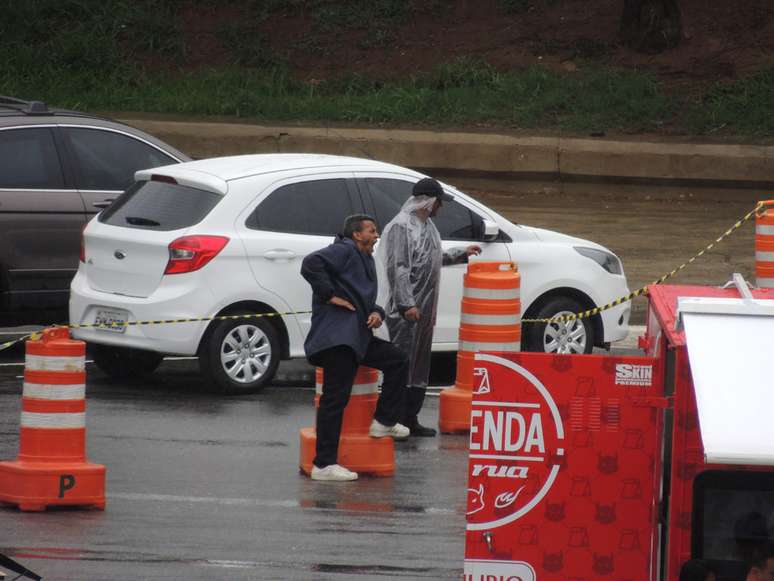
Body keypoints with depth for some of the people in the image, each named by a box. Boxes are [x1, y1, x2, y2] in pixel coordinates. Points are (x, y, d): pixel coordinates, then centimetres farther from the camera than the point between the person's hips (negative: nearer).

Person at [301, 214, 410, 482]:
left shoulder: (366, 261, 24)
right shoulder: (344, 250, -6)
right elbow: (311, 264, -23)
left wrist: (376, 313, 8)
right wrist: (329, 295, -18)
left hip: (357, 337, 10)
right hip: (336, 336, -10)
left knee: (397, 360, 13)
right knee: (335, 398, -12)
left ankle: (384, 422, 18)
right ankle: (324, 465, -13)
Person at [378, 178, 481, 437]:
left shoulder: (427, 225, 16)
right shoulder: (402, 226, -14)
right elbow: (398, 267, -19)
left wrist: (461, 254, 31)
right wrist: (407, 304, -23)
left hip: (425, 309, 10)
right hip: (406, 311, -10)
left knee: (420, 367, 13)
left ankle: (410, 419, 20)